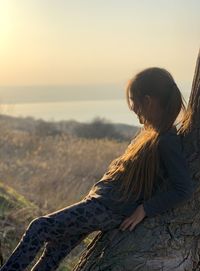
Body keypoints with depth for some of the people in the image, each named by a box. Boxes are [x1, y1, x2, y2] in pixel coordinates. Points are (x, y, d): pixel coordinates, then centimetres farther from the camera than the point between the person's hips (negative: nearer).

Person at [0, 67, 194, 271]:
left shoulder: (166, 142, -19)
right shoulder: (149, 131, 8)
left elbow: (184, 189, -22)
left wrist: (145, 209, -17)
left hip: (111, 210, -9)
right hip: (99, 199, 9)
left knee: (39, 227, -12)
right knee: (53, 254, 10)